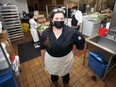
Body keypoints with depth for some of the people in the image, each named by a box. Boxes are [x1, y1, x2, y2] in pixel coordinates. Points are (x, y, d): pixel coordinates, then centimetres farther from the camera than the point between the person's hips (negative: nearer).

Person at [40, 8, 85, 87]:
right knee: (53, 72, 30)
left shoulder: (71, 31, -23)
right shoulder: (46, 32, -17)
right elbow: (43, 48, -4)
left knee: (65, 73, 28)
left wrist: (74, 52, -1)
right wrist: (43, 59, 6)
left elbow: (81, 41, -7)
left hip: (66, 59, -1)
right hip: (51, 59, 2)